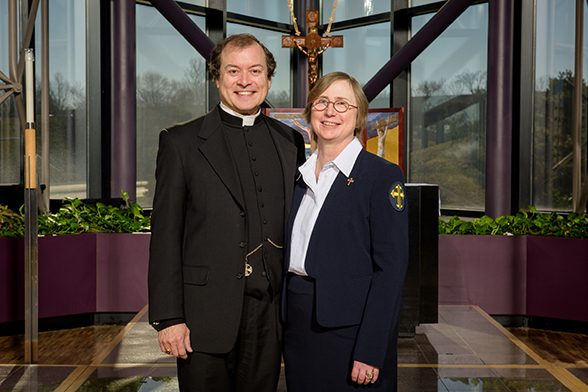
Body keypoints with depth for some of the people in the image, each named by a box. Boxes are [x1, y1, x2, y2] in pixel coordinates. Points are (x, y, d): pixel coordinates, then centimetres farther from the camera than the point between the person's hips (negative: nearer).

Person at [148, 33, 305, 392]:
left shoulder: (290, 142, 10)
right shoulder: (181, 142, 0)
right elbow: (165, 237, -3)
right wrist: (168, 319, -9)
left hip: (270, 312, 3)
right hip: (205, 315, -3)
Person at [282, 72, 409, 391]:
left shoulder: (382, 175, -8)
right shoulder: (300, 176, 11)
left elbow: (391, 266, -13)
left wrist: (370, 351, -18)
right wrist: (283, 323, 7)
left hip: (349, 327, -5)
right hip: (298, 324, 6)